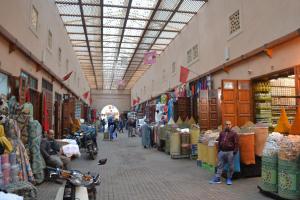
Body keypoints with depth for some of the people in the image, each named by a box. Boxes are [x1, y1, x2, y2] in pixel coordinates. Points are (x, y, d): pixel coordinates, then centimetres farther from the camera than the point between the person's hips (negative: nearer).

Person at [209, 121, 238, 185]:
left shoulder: (234, 133, -2)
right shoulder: (222, 133, 12)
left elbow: (236, 143, -4)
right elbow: (219, 142, 16)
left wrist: (235, 152, -10)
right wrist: (218, 150, 11)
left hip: (230, 152, -4)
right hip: (222, 151, 4)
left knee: (230, 166, 6)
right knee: (220, 165, 6)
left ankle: (229, 179, 20)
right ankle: (217, 178, 11)